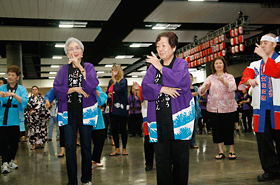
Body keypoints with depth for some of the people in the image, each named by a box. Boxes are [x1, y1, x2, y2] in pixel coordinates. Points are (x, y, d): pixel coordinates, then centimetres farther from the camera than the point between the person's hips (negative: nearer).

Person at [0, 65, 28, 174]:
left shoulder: (22, 89, 6)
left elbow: (24, 101, -12)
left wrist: (14, 95, -24)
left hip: (15, 119, 1)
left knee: (15, 141, 6)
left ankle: (11, 160, 22)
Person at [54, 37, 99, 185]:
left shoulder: (88, 66, 7)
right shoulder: (64, 69, 11)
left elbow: (92, 84, -11)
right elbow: (56, 88, 1)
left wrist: (80, 67, -13)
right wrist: (75, 89, -8)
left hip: (85, 110, -1)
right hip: (68, 111, 1)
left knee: (86, 145, 4)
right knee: (69, 146, -1)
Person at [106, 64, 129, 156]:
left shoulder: (123, 80, -4)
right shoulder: (111, 82, 15)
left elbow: (118, 89, -21)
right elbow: (107, 91, 23)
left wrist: (115, 79, -10)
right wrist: (108, 94, 1)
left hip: (121, 109, -6)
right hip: (113, 109, 6)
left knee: (122, 128, 0)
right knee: (114, 129, 7)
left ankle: (124, 149, 12)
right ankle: (117, 149, 16)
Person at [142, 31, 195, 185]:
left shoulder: (182, 64, 4)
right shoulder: (153, 66, 14)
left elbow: (179, 82, -17)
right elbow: (145, 89, 3)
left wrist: (161, 67, -9)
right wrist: (161, 89, -13)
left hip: (178, 117, -3)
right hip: (159, 119, 3)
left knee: (180, 157, 4)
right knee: (162, 158, 5)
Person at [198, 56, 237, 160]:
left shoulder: (229, 77, 5)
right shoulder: (210, 78, 9)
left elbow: (232, 88, -15)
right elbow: (200, 92, 0)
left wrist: (223, 81, -33)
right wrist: (205, 87, -23)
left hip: (228, 108, -2)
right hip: (213, 108, 2)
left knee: (228, 129, -1)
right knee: (216, 129, 3)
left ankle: (231, 151, 14)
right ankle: (221, 151, 14)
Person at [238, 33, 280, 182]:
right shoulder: (255, 65, 18)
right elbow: (242, 84, 7)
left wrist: (264, 55, -11)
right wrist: (248, 81, -16)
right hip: (261, 109, 4)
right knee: (263, 140, 3)